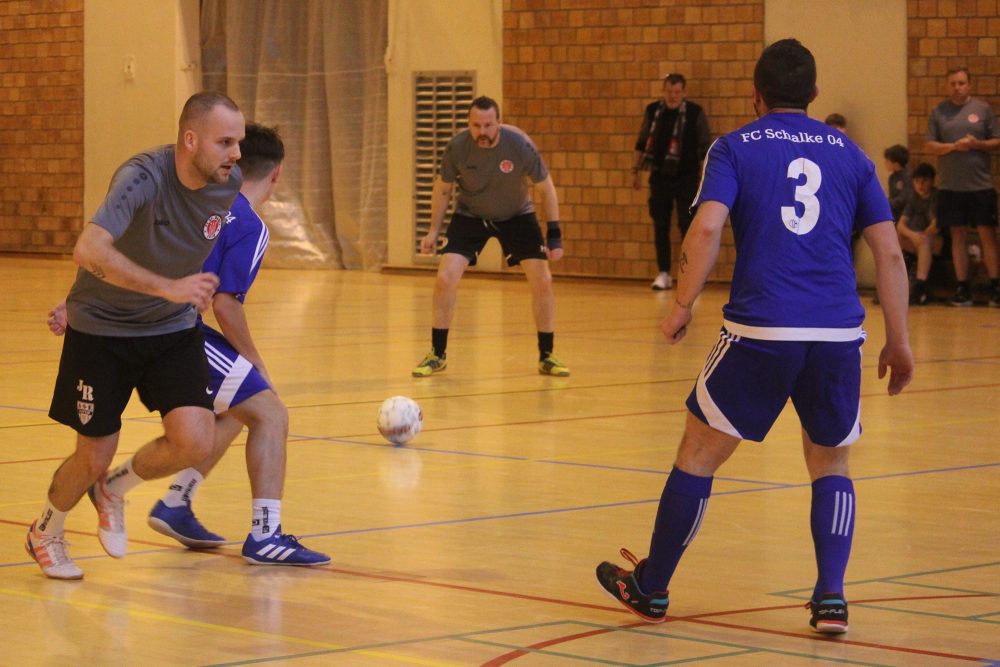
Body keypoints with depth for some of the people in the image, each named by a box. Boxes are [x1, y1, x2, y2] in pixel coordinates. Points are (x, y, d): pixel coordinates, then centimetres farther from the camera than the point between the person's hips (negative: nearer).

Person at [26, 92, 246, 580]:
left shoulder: (229, 184, -10)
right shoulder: (144, 177, -29)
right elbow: (88, 251, -42)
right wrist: (169, 287, -40)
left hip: (172, 329, 5)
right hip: (101, 327, -5)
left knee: (195, 442, -14)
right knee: (95, 457, 3)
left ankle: (114, 490, 18)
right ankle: (46, 531, 36)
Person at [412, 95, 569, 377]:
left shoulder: (521, 145, -26)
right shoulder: (457, 147, -23)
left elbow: (545, 188, -12)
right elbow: (443, 188, -4)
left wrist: (554, 235, -14)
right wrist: (434, 231, -4)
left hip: (517, 216, 0)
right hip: (470, 214, 0)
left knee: (542, 282, -10)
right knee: (445, 278, -15)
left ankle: (546, 357, 8)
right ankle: (437, 355, 2)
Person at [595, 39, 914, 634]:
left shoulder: (735, 148, 7)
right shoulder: (849, 153, 15)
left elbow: (707, 228, -10)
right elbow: (889, 252, 10)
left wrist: (683, 305, -1)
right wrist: (899, 341, 14)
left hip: (760, 332, -2)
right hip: (838, 335, 3)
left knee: (699, 453, 12)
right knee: (831, 464, 20)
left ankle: (651, 589, 23)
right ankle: (831, 598, 6)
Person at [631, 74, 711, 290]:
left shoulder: (695, 113, -6)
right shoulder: (653, 111, 3)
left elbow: (705, 147, -1)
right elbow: (641, 143, 12)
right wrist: (635, 170, 10)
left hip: (687, 177, -3)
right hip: (660, 176, 3)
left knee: (687, 225, -4)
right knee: (660, 226, 5)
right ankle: (664, 274, 14)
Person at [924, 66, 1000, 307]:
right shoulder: (939, 112, 7)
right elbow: (930, 145, 3)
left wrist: (977, 144, -14)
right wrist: (954, 146, -13)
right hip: (950, 186, 1)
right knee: (958, 236, 5)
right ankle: (962, 289, 10)